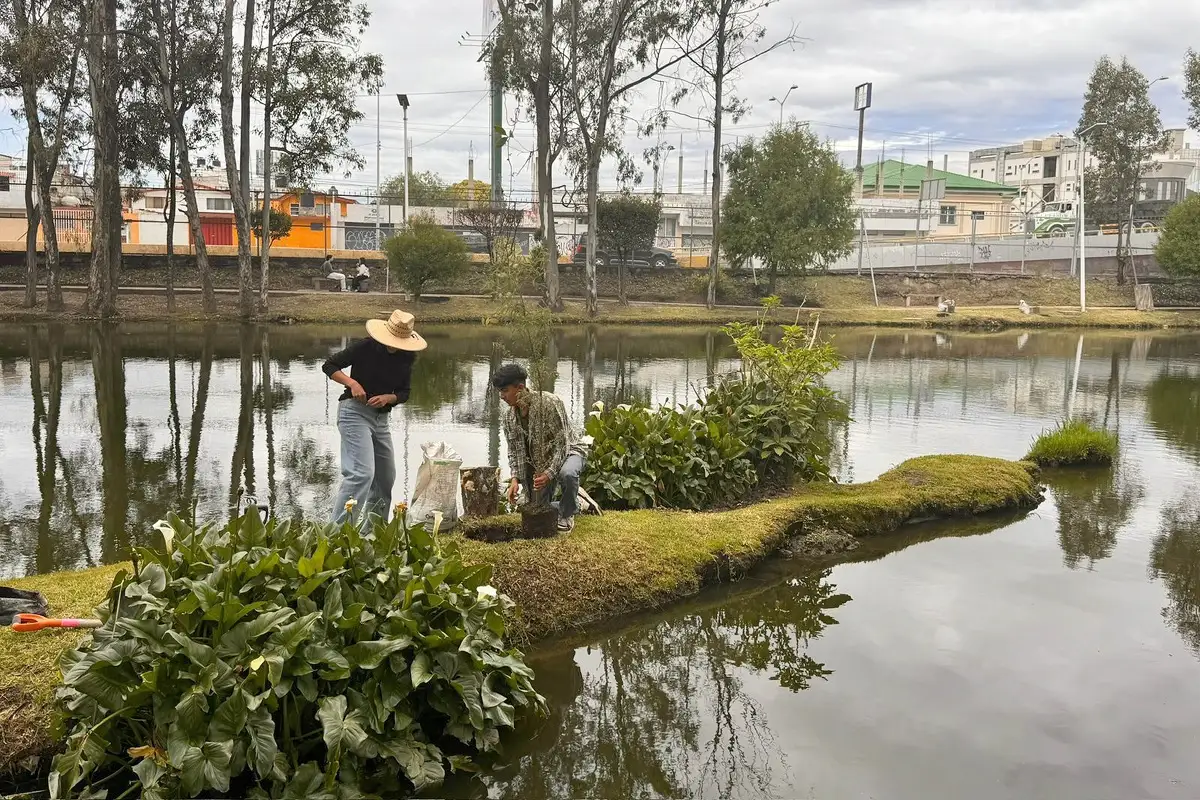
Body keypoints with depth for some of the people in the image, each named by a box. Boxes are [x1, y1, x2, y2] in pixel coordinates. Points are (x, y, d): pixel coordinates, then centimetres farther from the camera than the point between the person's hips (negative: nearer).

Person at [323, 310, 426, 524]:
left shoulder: (407, 357, 1)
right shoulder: (365, 347, -13)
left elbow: (404, 393, 7)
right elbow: (329, 366, -6)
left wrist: (388, 398, -15)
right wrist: (352, 383, -22)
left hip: (382, 418, 7)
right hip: (355, 412, -7)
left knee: (386, 478, 15)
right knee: (362, 473, -22)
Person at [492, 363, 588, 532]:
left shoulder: (549, 403, -27)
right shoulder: (509, 415, -6)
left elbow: (562, 443, -28)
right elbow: (514, 450, 1)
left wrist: (549, 474, -38)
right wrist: (515, 478, -16)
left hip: (568, 451, -6)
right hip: (539, 461, 6)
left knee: (567, 473, -41)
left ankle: (567, 515, -11)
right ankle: (572, 503, 32)